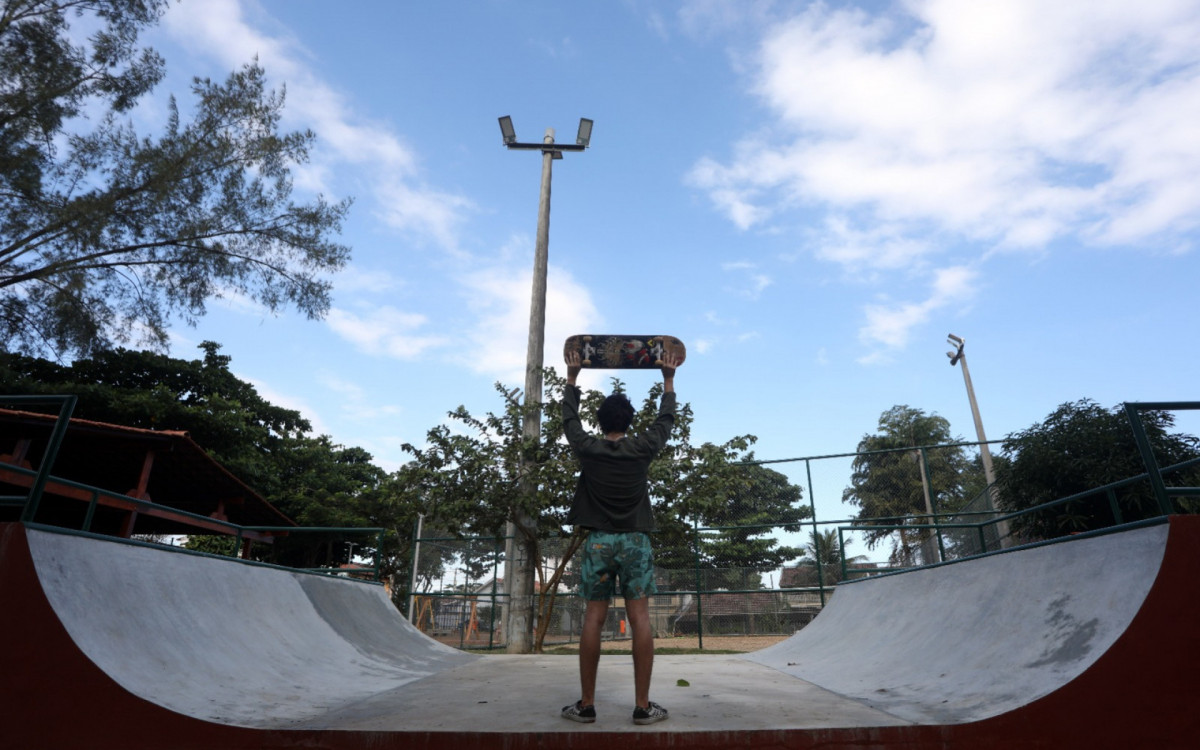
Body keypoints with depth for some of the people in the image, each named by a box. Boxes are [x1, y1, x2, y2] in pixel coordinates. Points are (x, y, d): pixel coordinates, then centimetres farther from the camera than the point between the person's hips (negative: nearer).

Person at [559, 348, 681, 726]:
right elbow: (666, 419, 13)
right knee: (640, 618, -1)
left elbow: (569, 417, 16)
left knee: (593, 619, 1)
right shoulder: (643, 448, -1)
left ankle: (586, 704, 6)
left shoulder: (588, 448, 0)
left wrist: (572, 378, 24)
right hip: (635, 541, 0)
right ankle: (643, 706, 1)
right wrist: (668, 379, 23)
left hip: (598, 541, 1)